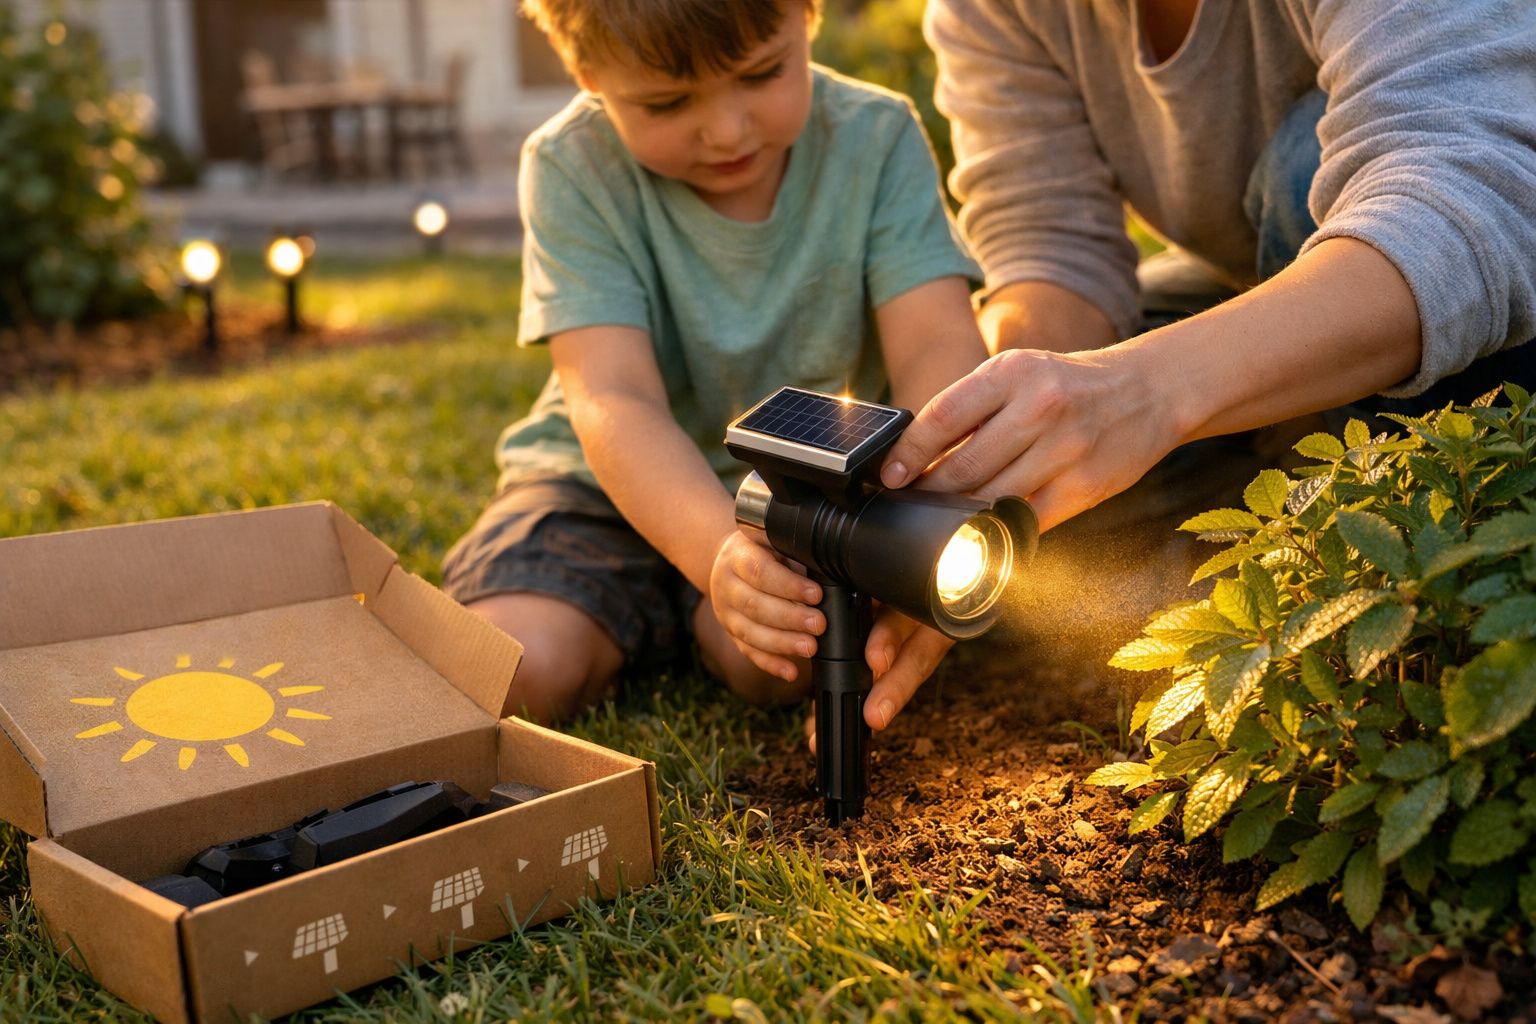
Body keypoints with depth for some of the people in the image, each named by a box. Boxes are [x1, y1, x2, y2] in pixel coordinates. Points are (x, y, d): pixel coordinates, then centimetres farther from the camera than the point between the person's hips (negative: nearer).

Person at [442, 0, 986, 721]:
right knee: (511, 668, -24)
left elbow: (939, 348, -23)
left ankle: (686, 622, 5)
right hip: (616, 484, 0)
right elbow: (615, 400, -28)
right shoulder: (575, 170, -17)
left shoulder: (877, 140, -12)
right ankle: (634, 618, 9)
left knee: (772, 659, -29)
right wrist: (721, 551, -48)